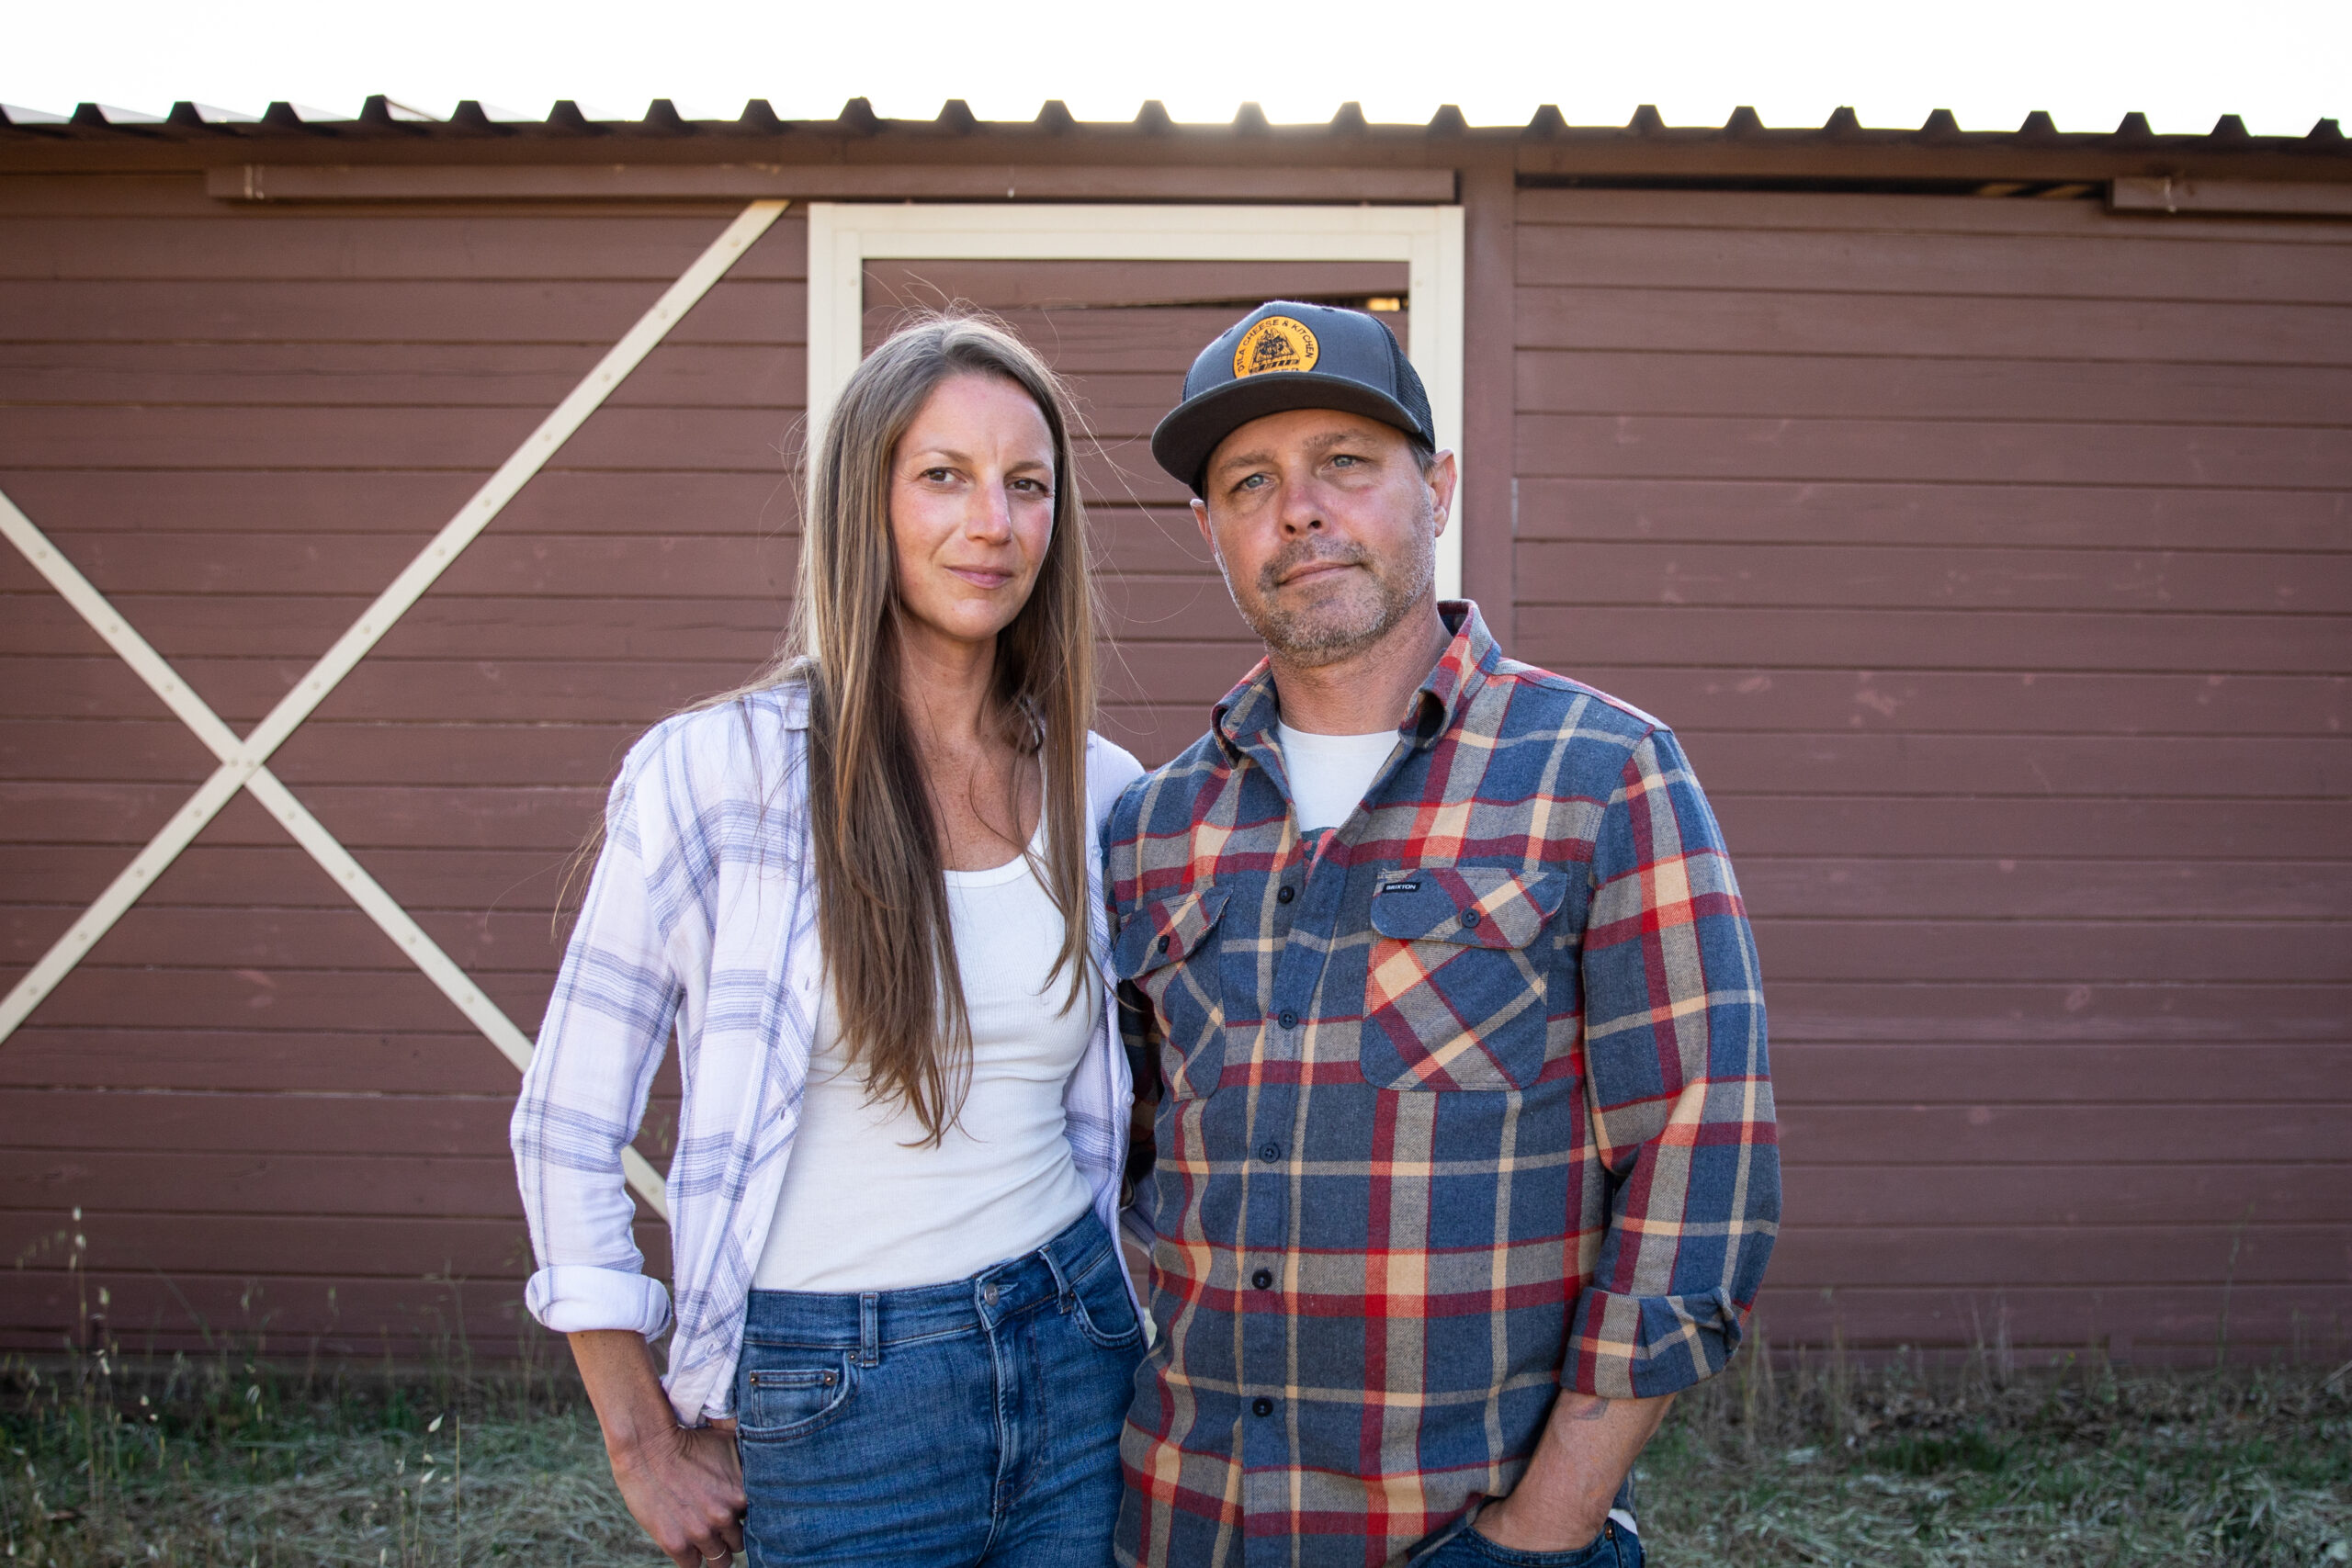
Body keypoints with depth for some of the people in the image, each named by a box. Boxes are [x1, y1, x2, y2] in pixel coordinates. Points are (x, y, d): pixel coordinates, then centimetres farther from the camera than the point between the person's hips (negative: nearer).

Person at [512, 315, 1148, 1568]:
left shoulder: (1100, 792, 0)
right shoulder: (714, 773, -12)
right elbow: (564, 1132, -6)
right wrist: (645, 1452, -3)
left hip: (1073, 1368, 4)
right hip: (833, 1403, -3)